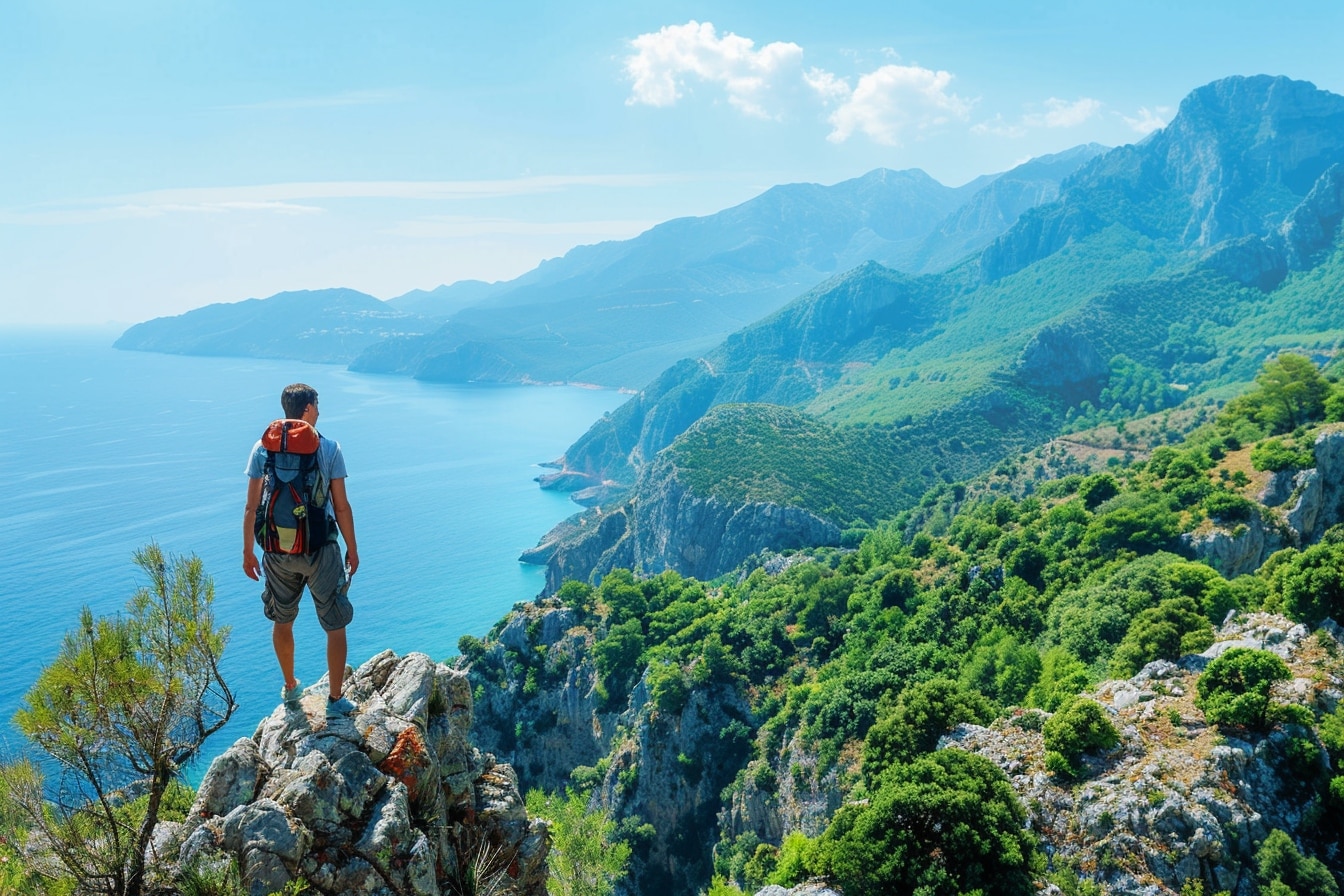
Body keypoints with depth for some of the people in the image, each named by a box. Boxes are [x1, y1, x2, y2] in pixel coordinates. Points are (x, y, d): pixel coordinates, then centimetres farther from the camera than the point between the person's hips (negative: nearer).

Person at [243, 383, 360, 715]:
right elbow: (341, 506, -6)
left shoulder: (262, 449, -3)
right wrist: (352, 549, 5)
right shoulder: (329, 449, -9)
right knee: (335, 626, 12)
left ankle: (290, 688, 39)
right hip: (320, 550, -3)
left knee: (282, 622, 22)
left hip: (277, 551, 3)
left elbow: (251, 507, -1)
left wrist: (248, 551, 10)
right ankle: (335, 699, 17)